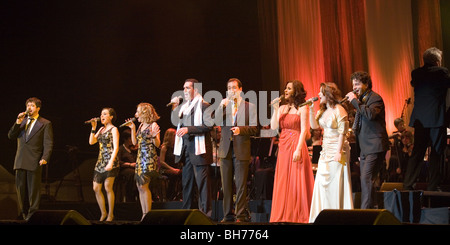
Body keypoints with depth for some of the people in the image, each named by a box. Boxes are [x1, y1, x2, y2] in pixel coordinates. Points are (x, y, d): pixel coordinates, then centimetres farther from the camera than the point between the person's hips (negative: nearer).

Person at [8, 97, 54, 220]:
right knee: (20, 189, 8)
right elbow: (11, 136, 8)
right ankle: (23, 214, 17)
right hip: (20, 161, 5)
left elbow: (48, 143, -4)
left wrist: (44, 158, -18)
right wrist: (18, 122, -5)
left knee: (33, 190, -3)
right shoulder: (22, 121, 17)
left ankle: (32, 215, 1)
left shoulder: (45, 124, 2)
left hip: (34, 162, -5)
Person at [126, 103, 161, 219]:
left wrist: (154, 136, -28)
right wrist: (132, 128, 12)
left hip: (149, 158, -8)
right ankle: (144, 215, 9)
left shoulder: (153, 125, -6)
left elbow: (157, 144, -9)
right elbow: (135, 142, 17)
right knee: (140, 186, 6)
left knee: (143, 186, -13)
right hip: (140, 157, 8)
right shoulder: (141, 126, 17)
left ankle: (148, 214, -9)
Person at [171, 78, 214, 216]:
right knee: (186, 181, 11)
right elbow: (176, 123, 21)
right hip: (185, 147, 8)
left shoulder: (204, 106, -6)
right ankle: (187, 211, 18)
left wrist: (188, 129, -20)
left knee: (202, 181, -8)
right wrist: (175, 108, 8)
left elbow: (208, 126, -15)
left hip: (198, 148, -8)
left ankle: (205, 211, -6)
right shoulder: (184, 106, 18)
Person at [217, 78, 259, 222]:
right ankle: (228, 214, 12)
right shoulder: (223, 105, 14)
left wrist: (240, 129, -18)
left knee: (241, 184, -4)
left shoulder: (249, 107, 6)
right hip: (226, 149, 3)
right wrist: (222, 107, -10)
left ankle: (241, 215, 1)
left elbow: (254, 129, -1)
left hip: (241, 150, -3)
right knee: (226, 184, 5)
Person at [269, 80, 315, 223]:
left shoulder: (302, 108, -2)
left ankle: (298, 216, 2)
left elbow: (304, 130, -10)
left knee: (297, 181, -4)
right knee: (283, 182, 6)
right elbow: (274, 127, 5)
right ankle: (284, 215, 11)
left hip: (296, 146, -6)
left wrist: (298, 149, -18)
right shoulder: (282, 108, 14)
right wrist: (275, 110, -2)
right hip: (283, 147, 6)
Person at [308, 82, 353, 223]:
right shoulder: (323, 111, 14)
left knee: (336, 184, -6)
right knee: (323, 183, 6)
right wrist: (311, 110, 2)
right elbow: (314, 126, 9)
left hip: (336, 150, -8)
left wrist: (339, 152, -20)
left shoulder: (339, 110, -10)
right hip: (325, 151, 8)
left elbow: (342, 132, -15)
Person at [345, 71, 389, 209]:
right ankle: (370, 208, 15)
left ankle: (365, 210, -16)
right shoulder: (361, 99, 19)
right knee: (365, 180, 9)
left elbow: (370, 114, -28)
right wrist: (354, 130, 17)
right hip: (364, 147, 10)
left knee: (366, 178, -16)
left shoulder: (375, 98, -9)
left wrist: (355, 101, -19)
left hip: (375, 146, -10)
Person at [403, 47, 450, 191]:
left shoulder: (416, 73, 8)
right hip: (436, 118, -5)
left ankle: (408, 184, 7)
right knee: (436, 152, 1)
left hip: (419, 118, 5)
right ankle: (433, 186, 0)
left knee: (417, 152, 10)